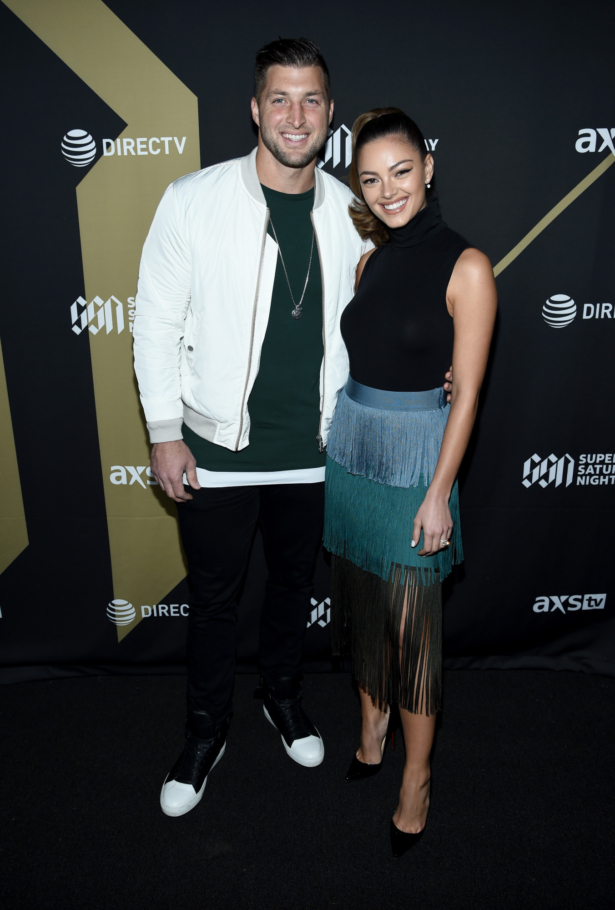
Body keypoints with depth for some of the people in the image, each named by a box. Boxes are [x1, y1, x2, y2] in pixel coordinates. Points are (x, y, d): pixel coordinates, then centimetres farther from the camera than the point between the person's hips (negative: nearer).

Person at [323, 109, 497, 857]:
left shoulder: (466, 267, -10)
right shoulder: (370, 261, 7)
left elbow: (466, 393, -12)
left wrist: (439, 495, -14)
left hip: (415, 459, -6)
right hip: (350, 449, 6)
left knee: (411, 621, 3)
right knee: (359, 602, 17)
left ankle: (416, 779, 24)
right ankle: (371, 723, 40)